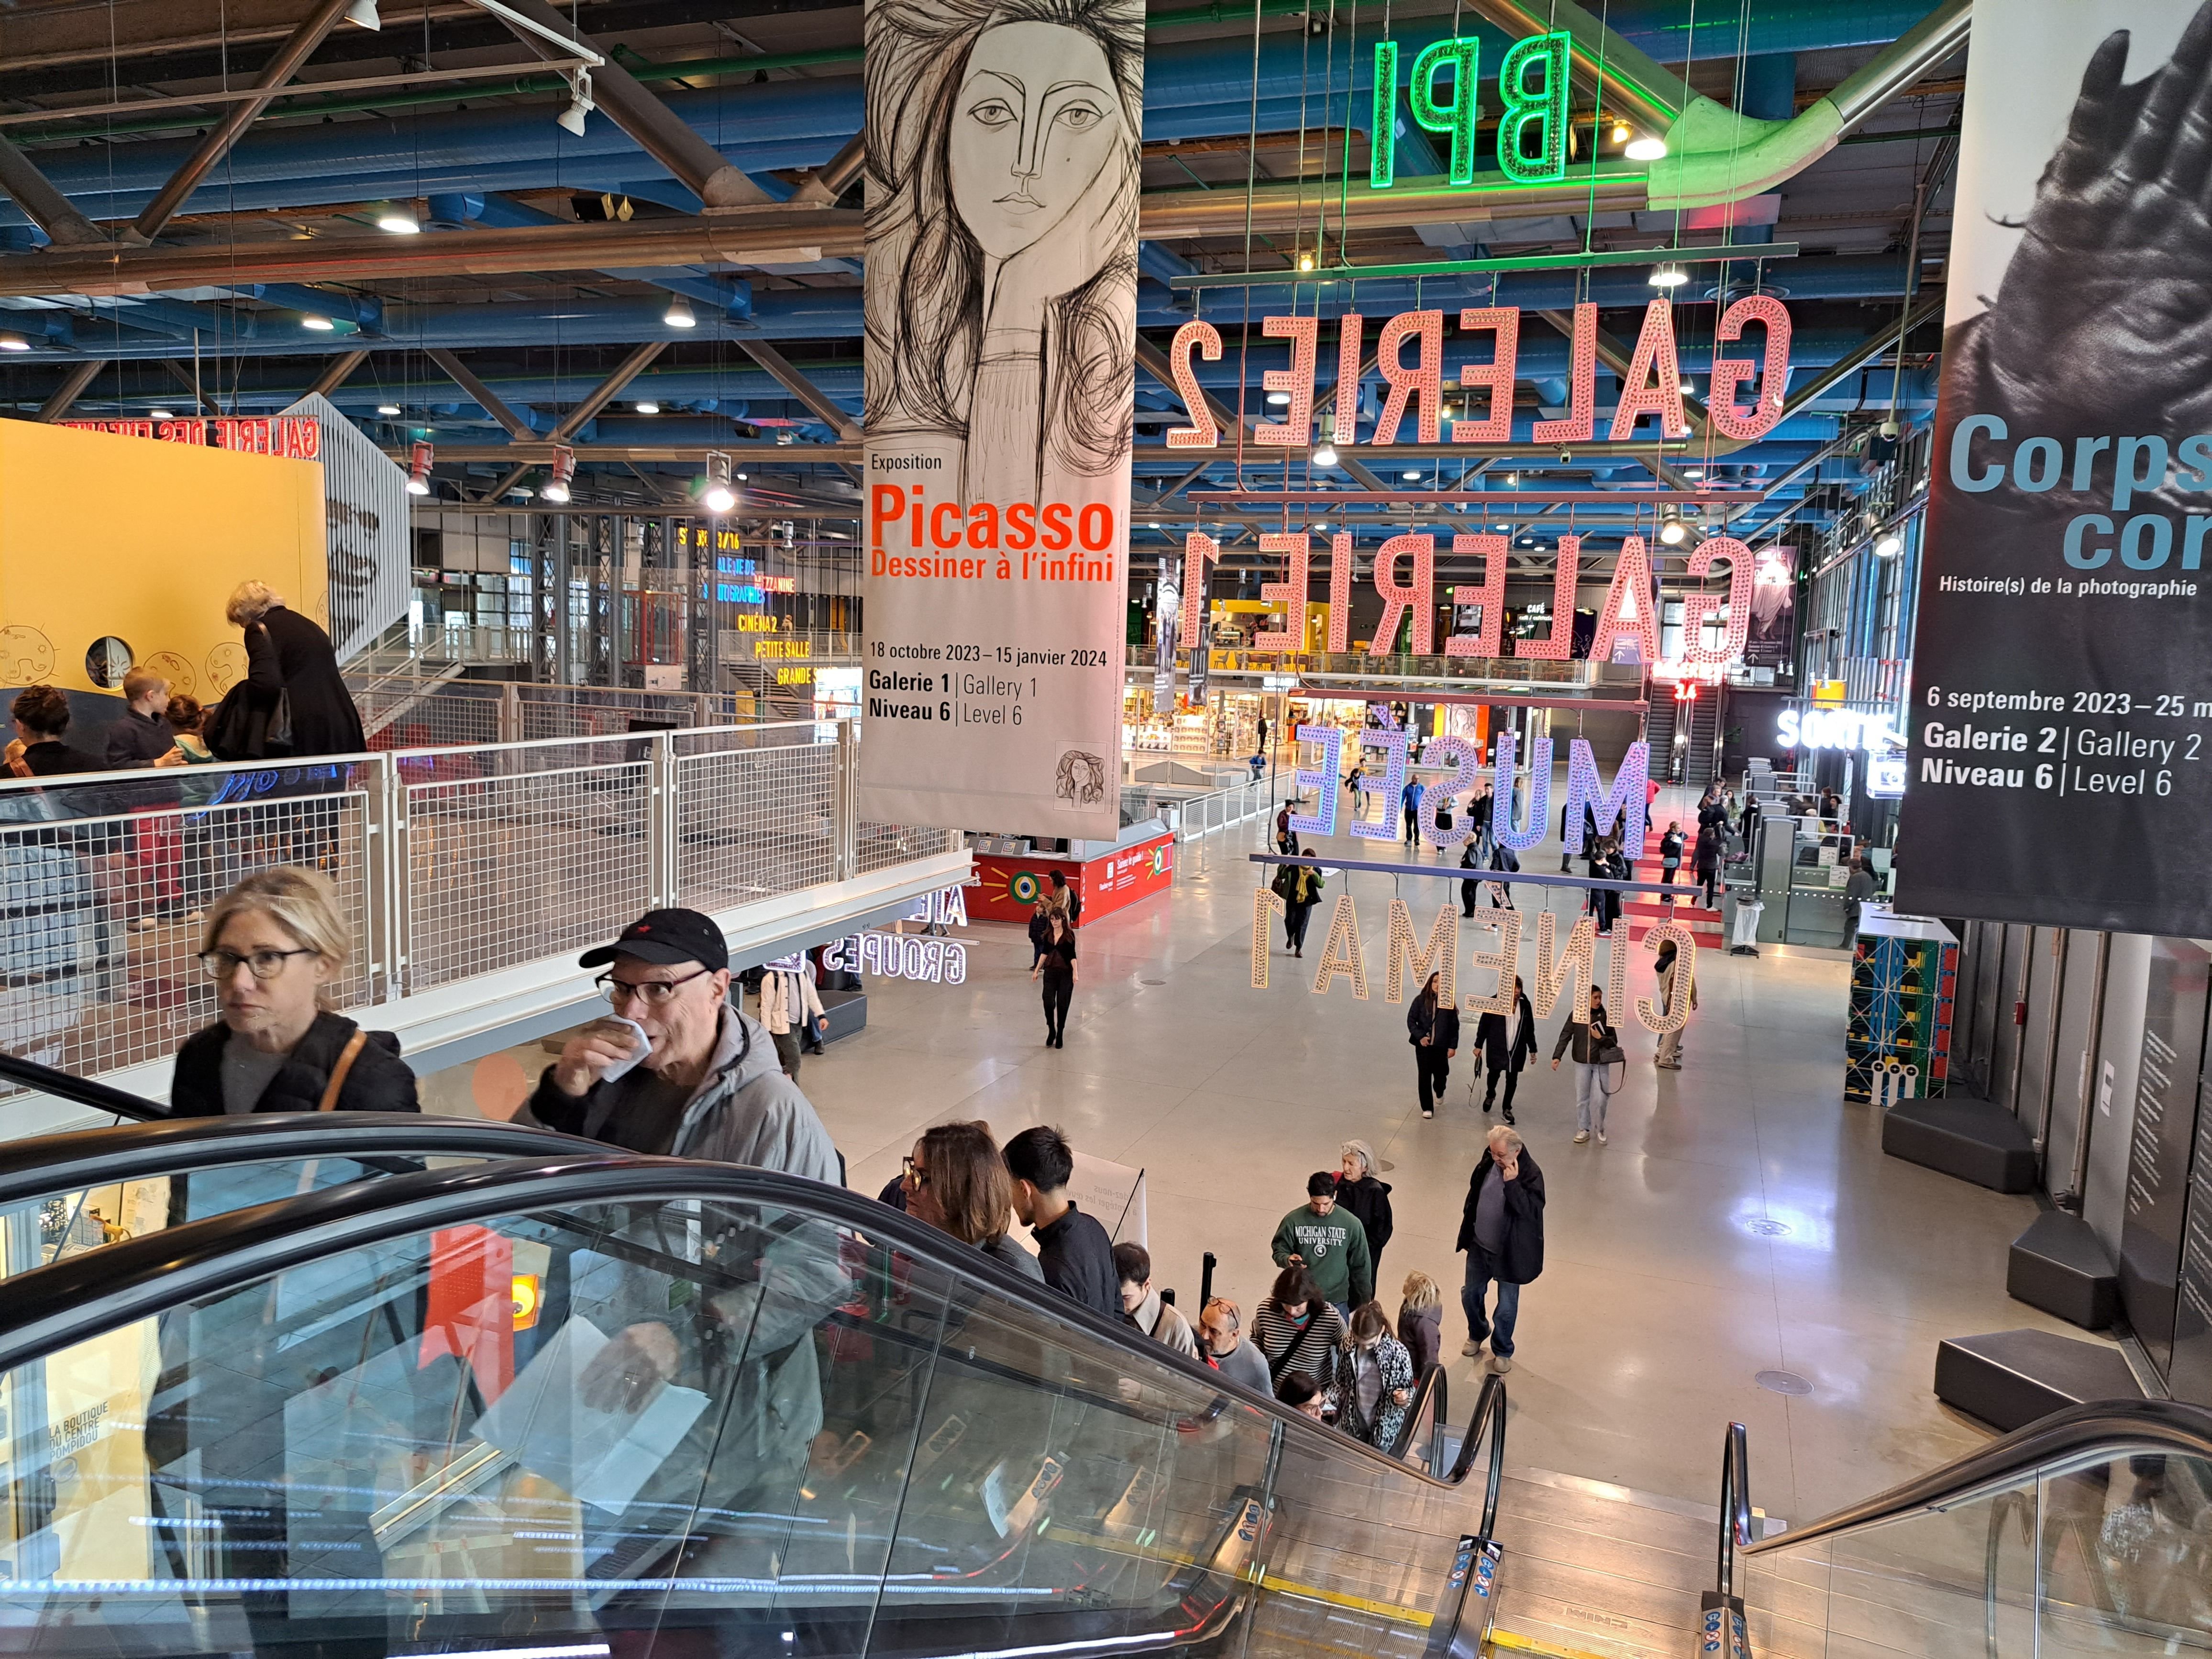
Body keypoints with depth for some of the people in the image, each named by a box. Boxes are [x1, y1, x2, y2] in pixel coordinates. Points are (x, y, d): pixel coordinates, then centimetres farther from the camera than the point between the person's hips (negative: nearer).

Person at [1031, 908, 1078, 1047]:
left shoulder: (1069, 934, -8)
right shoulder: (1048, 934, 3)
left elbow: (1072, 955, -7)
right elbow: (1045, 953, 12)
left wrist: (1075, 972, -17)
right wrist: (1037, 970, 10)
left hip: (1065, 973, -3)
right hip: (1050, 972, 3)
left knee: (1062, 1004, 2)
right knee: (1048, 1003, -8)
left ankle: (1060, 1035, 16)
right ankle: (1051, 1031, 12)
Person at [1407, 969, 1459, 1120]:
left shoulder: (1449, 1003, -6)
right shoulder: (1421, 1001, -8)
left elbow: (1455, 1027, -1)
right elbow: (1411, 1020, -4)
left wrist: (1453, 1046, -3)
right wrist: (1420, 1036, -15)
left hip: (1441, 1046, 1)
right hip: (1423, 1045, -1)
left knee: (1441, 1074, 14)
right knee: (1424, 1076, 2)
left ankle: (1439, 1092, 49)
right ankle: (1427, 1108, 16)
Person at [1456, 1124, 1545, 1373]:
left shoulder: (1530, 1175, -24)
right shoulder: (1489, 1161, -9)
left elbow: (1531, 1211, -33)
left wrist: (1512, 1183, -41)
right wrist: (1467, 1234, 14)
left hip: (1509, 1252, -5)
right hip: (1479, 1247, 5)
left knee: (1506, 1308, 12)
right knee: (1470, 1296, 20)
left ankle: (1502, 1351, 37)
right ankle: (1478, 1334, 48)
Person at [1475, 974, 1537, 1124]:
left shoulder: (1525, 1004, -2)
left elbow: (1530, 1028, 8)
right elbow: (1484, 1024, -5)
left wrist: (1532, 1049, 10)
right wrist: (1479, 1045, -3)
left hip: (1517, 1049, 2)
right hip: (1497, 1048, -2)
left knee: (1512, 1079, 8)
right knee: (1494, 1074, 13)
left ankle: (1507, 1109, 24)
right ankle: (1490, 1096, 45)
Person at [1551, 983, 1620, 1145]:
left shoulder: (1605, 1016, -6)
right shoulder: (1576, 1015, -6)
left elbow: (1613, 1041, 1)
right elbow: (1565, 1036, -5)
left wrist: (1601, 1038, -18)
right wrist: (1557, 1056, -14)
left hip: (1600, 1063, -1)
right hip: (1582, 1063, 1)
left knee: (1600, 1099, 0)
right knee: (1581, 1098, 8)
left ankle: (1600, 1129, 23)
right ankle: (1583, 1130, 22)